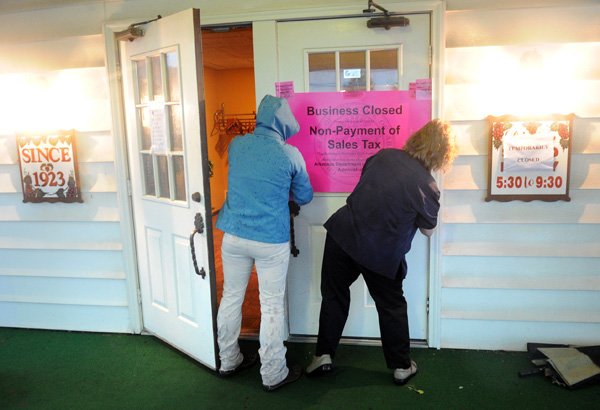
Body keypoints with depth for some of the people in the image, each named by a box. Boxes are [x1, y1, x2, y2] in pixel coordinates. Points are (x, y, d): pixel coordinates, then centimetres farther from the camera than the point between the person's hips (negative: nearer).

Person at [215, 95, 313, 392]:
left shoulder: (236, 144, 0)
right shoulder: (289, 154, -10)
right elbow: (305, 197, 3)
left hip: (233, 236, 4)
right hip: (271, 241, -4)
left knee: (231, 298, 17)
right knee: (271, 307, 8)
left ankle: (228, 362, 34)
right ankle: (273, 375, 21)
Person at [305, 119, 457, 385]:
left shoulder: (385, 155, -1)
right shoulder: (427, 186, -11)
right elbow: (428, 231, 2)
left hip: (342, 233, 3)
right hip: (381, 253, -3)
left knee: (334, 296, 19)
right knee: (392, 306, 17)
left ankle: (324, 355, 24)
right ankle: (402, 366, 29)